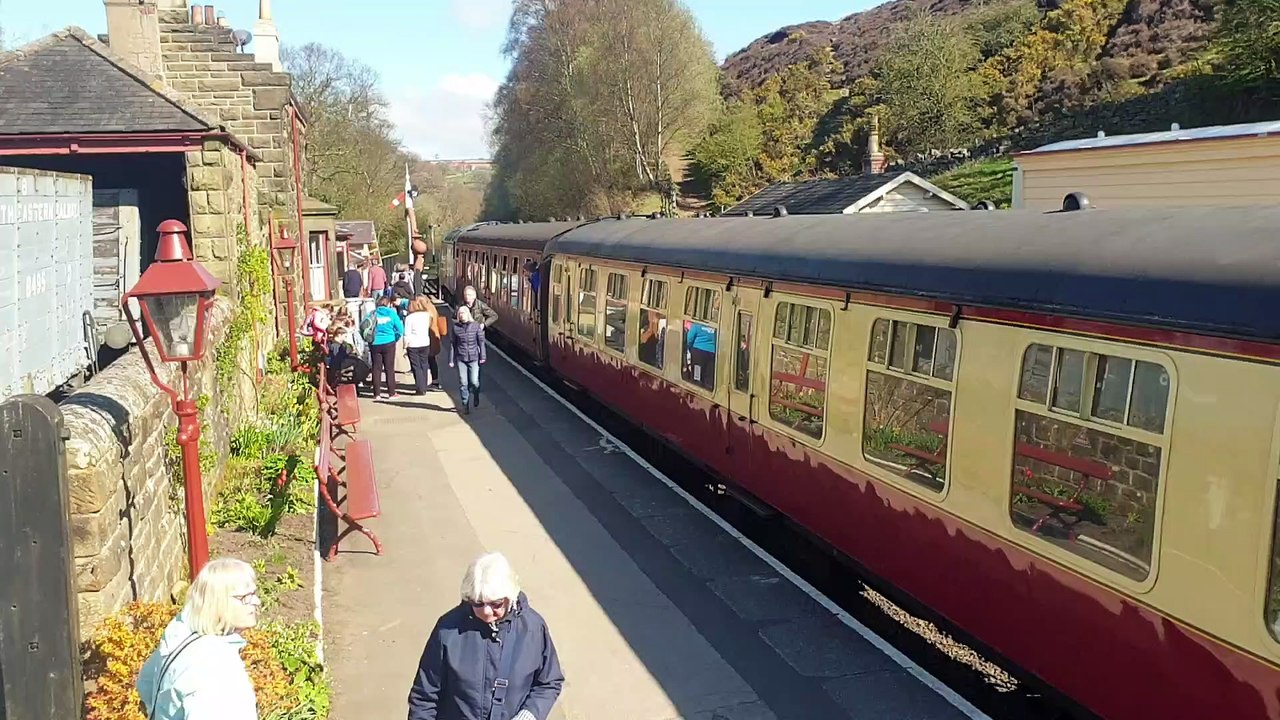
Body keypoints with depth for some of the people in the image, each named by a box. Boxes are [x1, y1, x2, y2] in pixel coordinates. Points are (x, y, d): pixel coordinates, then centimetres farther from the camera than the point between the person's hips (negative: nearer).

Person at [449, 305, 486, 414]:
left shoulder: (476, 326, -2)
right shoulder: (455, 327, 1)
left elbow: (481, 341, 1)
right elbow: (452, 344, 5)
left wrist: (482, 356, -2)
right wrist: (451, 360, 5)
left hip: (474, 358, -1)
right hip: (461, 358, 1)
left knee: (474, 381, -6)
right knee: (463, 383, -1)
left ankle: (476, 396, 27)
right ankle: (465, 405, 11)